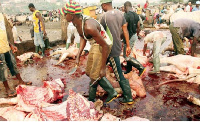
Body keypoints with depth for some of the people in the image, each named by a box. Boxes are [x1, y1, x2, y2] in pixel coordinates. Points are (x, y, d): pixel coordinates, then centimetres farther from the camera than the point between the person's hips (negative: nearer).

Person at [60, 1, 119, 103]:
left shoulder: (89, 27, -34)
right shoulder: (77, 22, -5)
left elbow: (105, 46, -29)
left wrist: (103, 68, -24)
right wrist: (78, 55, 5)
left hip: (103, 47, -10)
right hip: (95, 46, 10)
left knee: (94, 76, 0)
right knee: (89, 73, 16)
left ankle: (91, 100, 26)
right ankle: (112, 93, 25)